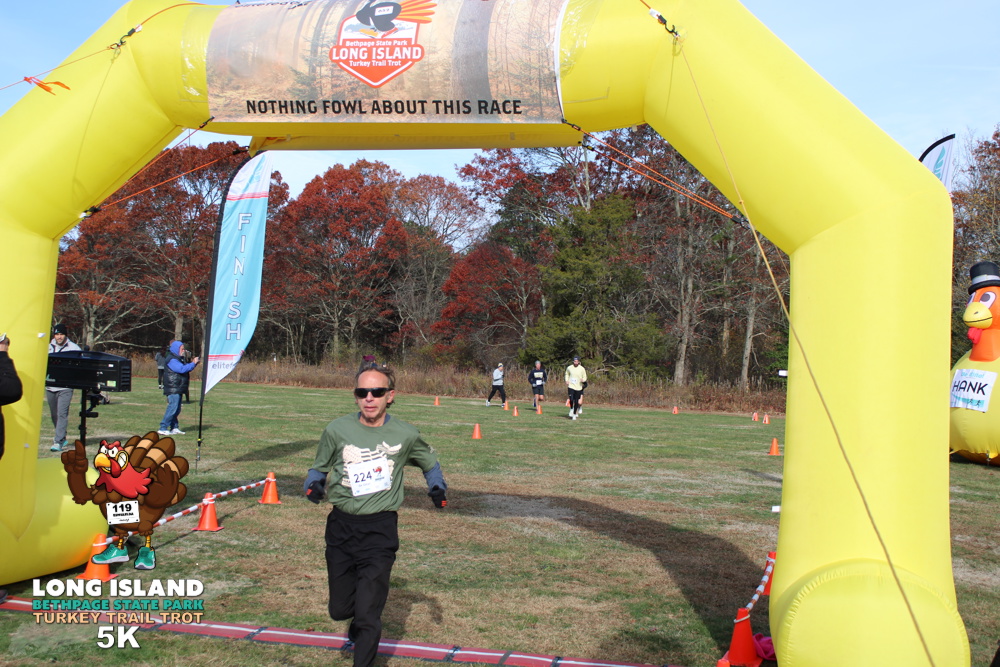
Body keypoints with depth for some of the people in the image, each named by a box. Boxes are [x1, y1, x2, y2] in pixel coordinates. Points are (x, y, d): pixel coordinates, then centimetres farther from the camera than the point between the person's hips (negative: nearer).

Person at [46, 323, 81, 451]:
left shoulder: (73, 348, -3)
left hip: (65, 387, -5)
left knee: (62, 413, -12)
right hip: (50, 387, 5)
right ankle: (61, 437, 30)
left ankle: (58, 441, -13)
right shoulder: (48, 347, 9)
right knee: (54, 414, 14)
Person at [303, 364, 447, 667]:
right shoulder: (337, 430, -4)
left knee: (367, 615, -7)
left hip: (380, 530, -2)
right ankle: (359, 620, 49)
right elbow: (319, 468, 11)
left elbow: (430, 463, 16)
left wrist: (438, 487, -2)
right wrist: (313, 485, -10)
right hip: (340, 527, 2)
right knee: (339, 609, 13)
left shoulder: (405, 435, -4)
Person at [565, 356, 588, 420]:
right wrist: (567, 380, 2)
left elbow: (585, 377, 6)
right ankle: (571, 409, 14)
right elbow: (567, 374, 19)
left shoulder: (582, 369, -3)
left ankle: (574, 414, 20)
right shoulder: (569, 368, 0)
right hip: (571, 386, 0)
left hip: (578, 387, 0)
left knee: (576, 402, 3)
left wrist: (583, 380, -17)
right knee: (571, 400, -16)